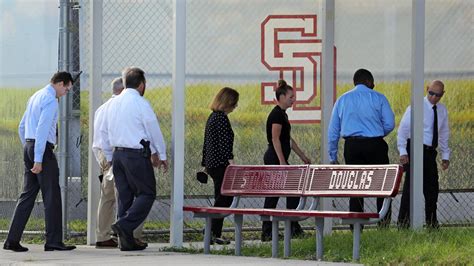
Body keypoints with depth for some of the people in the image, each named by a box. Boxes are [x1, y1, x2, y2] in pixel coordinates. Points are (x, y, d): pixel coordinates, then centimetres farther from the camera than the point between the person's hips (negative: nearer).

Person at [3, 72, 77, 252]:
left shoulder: (35, 97, 18)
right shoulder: (50, 100, -12)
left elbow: (22, 127, 23)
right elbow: (42, 130, -20)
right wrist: (38, 159, -21)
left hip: (28, 146, 9)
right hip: (42, 150, -9)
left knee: (28, 195, 8)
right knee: (51, 196, -4)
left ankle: (12, 240, 5)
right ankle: (53, 241, -4)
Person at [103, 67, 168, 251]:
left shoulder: (113, 103, 11)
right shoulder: (141, 103, -9)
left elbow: (106, 133, 17)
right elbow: (154, 131, -5)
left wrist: (109, 157, 25)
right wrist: (161, 156, 6)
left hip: (117, 153, 7)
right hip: (136, 154, -7)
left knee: (125, 196, 9)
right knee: (146, 193, -1)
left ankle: (126, 241, 7)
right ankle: (124, 225, -19)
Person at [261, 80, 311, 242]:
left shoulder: (282, 114, 16)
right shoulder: (277, 115, -14)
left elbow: (288, 139, 24)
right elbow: (275, 140, -19)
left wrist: (302, 156, 27)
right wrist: (283, 163, -23)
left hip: (272, 160, 9)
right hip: (276, 159, -9)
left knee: (272, 196, 7)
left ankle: (267, 233, 5)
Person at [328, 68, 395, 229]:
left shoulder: (342, 100, 12)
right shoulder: (378, 98, 3)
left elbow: (333, 131, 11)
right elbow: (389, 124, -4)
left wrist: (333, 157, 15)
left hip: (352, 146, 2)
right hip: (375, 145, -2)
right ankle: (384, 223, 1)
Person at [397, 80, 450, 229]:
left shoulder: (442, 110, 11)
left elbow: (444, 134, 20)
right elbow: (403, 129, -9)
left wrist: (445, 156, 14)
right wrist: (403, 152, -17)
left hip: (431, 152, 6)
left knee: (432, 187, 9)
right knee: (411, 185, -10)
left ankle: (431, 221, 21)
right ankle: (403, 221, -7)